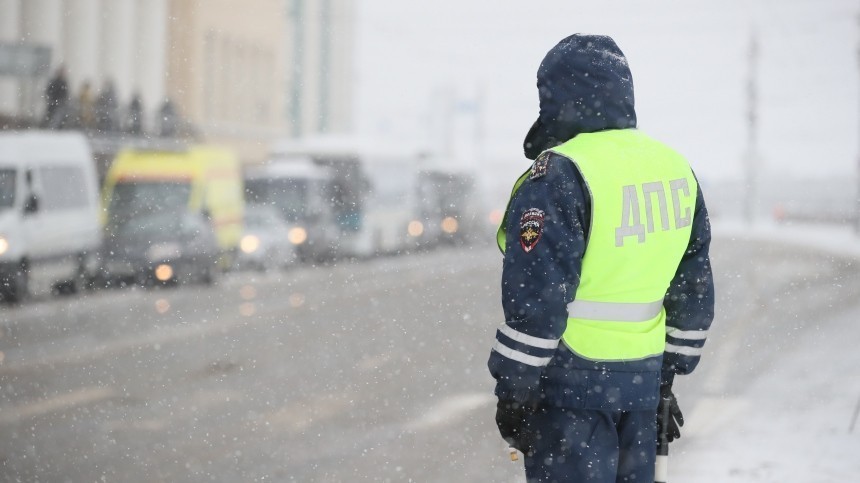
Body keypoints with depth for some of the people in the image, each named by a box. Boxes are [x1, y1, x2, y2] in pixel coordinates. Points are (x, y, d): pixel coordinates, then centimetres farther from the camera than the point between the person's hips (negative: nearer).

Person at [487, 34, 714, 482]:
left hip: (573, 378, -7)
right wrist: (667, 374, 21)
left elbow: (535, 298, -19)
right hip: (644, 375, 7)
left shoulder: (559, 176, -16)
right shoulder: (676, 169, 8)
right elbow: (694, 290, 14)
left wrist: (513, 391, -10)